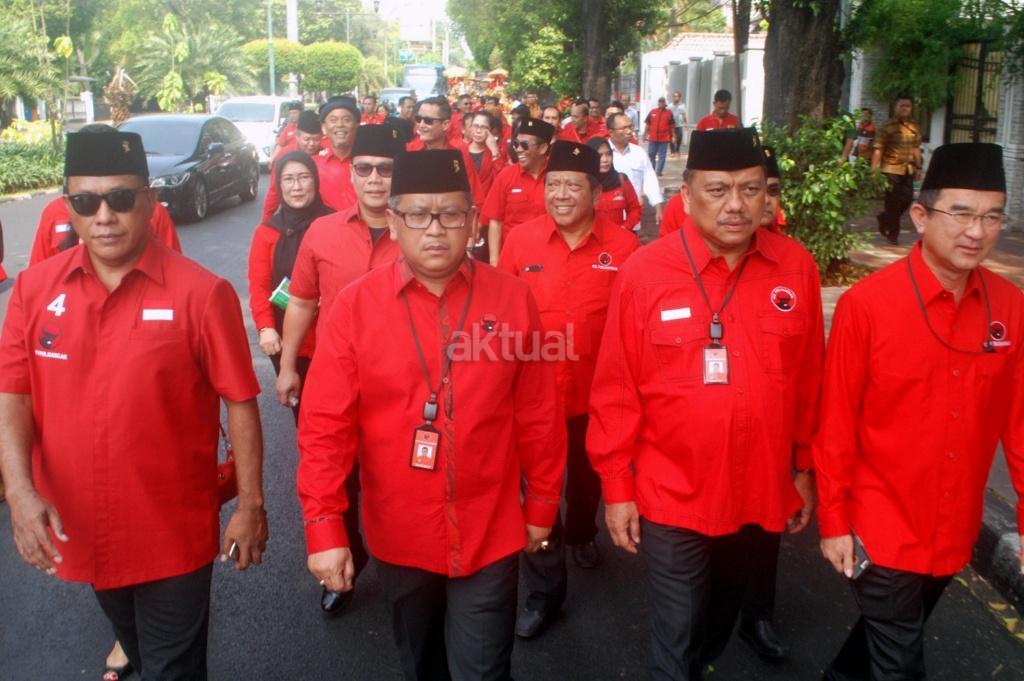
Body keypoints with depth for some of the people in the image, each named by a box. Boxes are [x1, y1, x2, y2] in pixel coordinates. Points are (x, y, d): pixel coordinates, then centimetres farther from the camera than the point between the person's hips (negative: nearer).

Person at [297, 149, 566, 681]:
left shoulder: (513, 299, -8)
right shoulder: (354, 307, -10)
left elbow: (539, 417, -1)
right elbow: (325, 427, -9)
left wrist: (541, 507, 4)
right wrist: (324, 527, -13)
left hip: (491, 536, -1)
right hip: (398, 537, 1)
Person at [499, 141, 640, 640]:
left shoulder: (623, 247, -11)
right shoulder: (520, 241, -9)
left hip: (596, 392, 1)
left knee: (588, 475, 25)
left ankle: (581, 535, 56)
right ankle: (544, 589, 27)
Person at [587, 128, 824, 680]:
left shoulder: (797, 267, -5)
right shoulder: (644, 272, -13)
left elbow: (809, 380, 3)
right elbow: (616, 390, -9)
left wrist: (804, 468, 8)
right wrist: (617, 486, -6)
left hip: (761, 493, 4)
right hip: (671, 496, -3)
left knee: (724, 613, 26)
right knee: (677, 635, 9)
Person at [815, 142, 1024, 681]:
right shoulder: (865, 304, -19)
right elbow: (835, 424, -13)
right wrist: (833, 521, -9)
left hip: (955, 532, 5)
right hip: (882, 530, -5)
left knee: (886, 637, 26)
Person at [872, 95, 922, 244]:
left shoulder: (914, 127, 10)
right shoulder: (888, 126, -5)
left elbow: (916, 148, 18)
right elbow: (878, 149, -10)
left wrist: (918, 167, 16)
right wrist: (874, 169, -16)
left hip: (908, 170, 5)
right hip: (891, 169, -5)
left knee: (907, 199, 3)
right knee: (893, 202, -1)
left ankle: (884, 218, 29)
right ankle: (892, 233, 12)